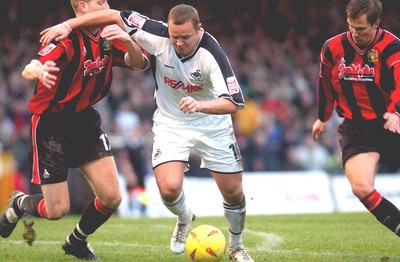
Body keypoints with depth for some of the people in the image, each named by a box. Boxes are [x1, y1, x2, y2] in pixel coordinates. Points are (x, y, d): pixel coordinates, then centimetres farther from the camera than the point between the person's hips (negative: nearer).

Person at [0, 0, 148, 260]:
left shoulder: (107, 38, -1)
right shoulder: (67, 40, -21)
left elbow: (140, 63, -7)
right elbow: (28, 70, -33)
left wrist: (127, 40, -28)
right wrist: (39, 71, -59)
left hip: (86, 122, 6)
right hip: (51, 125, -6)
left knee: (112, 198, -5)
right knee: (57, 210, -6)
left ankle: (77, 241, 23)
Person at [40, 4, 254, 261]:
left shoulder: (212, 54, -29)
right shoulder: (158, 35, -24)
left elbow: (232, 103, -33)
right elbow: (115, 15, -15)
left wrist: (200, 105, -51)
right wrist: (68, 24, -20)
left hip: (211, 124, -1)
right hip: (170, 122, 1)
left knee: (234, 193, 0)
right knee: (169, 188, -20)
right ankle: (184, 219, 18)